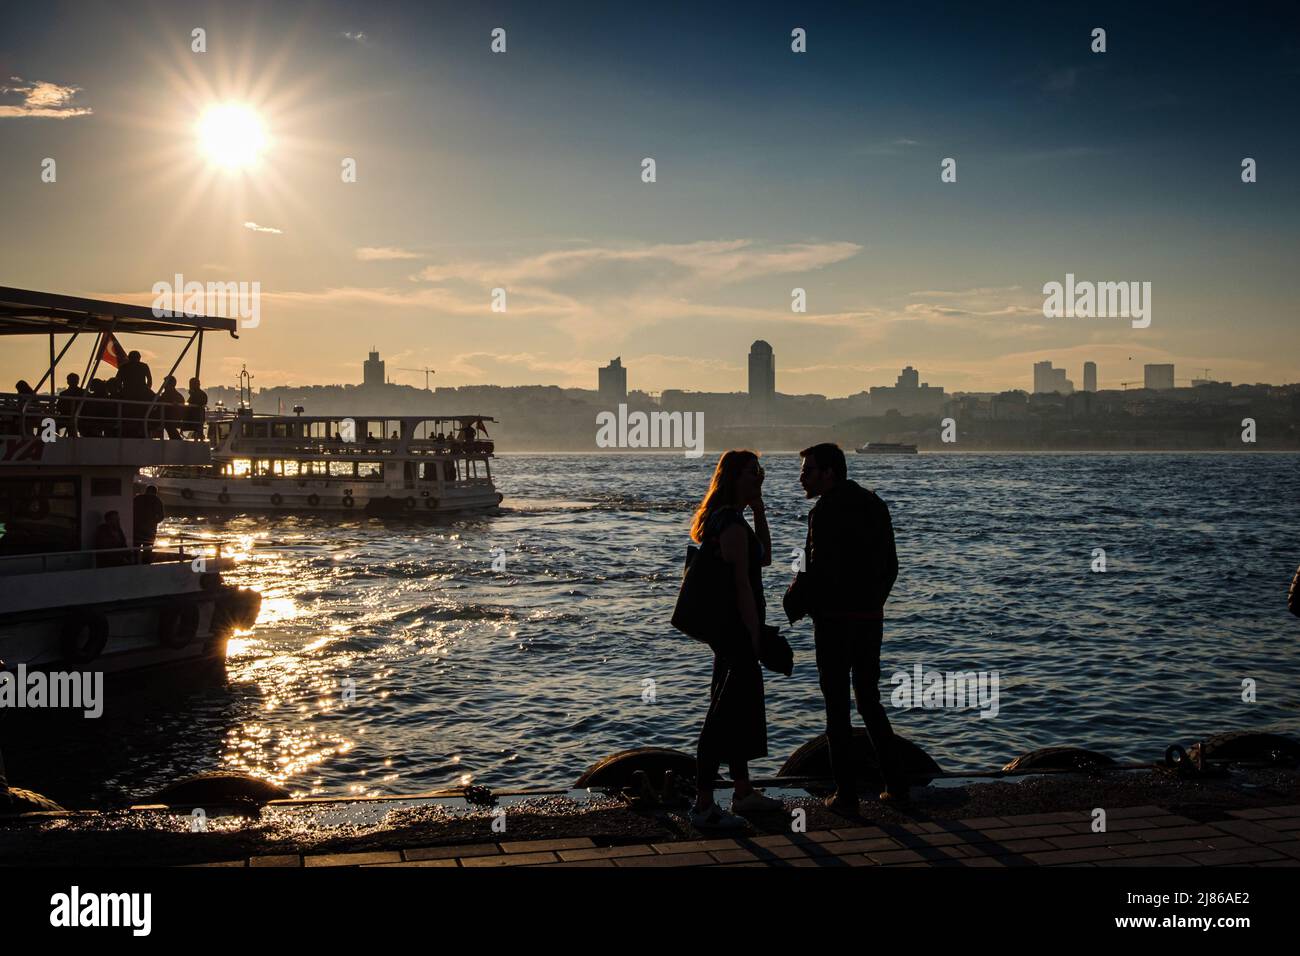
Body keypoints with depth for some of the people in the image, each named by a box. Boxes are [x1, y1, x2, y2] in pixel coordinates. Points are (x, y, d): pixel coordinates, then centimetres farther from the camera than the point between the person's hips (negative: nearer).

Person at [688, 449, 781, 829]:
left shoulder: (723, 519, 13)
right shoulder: (733, 525, -19)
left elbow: (764, 558, 20)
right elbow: (742, 587, -21)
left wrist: (759, 509, 12)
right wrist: (757, 639, -18)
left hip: (726, 627, 11)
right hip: (736, 628, -11)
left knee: (744, 709, 19)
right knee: (726, 714, -6)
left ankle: (743, 792, 32)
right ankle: (703, 805, -1)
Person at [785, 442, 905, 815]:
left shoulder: (825, 512, -15)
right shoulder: (874, 505, 10)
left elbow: (817, 571, -20)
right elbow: (891, 565, 15)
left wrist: (794, 605, -4)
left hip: (834, 619, -7)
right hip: (871, 617, 7)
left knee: (837, 707, 2)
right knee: (869, 701, 18)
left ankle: (846, 794, 6)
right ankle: (895, 784, 18)